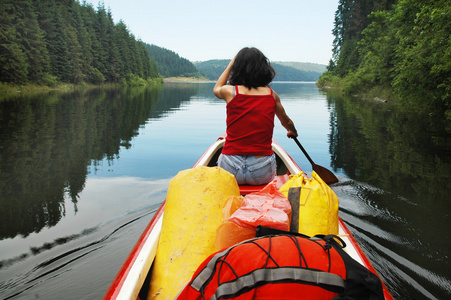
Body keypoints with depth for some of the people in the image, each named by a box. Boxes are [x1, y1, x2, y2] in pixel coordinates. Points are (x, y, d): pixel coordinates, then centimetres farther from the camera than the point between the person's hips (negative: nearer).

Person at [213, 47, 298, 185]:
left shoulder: (230, 91, -5)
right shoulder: (272, 95, 1)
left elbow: (216, 88, 25)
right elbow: (286, 122, 23)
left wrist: (232, 62, 33)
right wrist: (292, 132, 46)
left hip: (231, 172, -1)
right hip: (263, 173, 1)